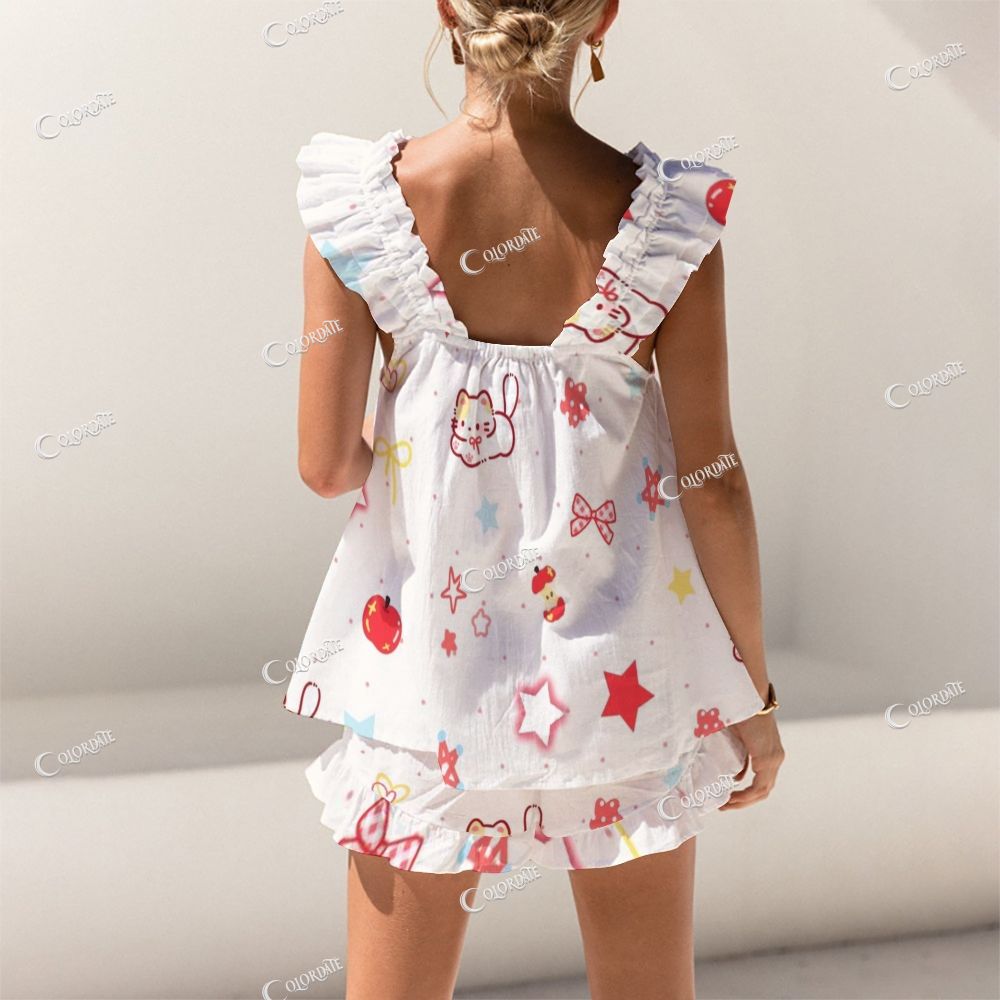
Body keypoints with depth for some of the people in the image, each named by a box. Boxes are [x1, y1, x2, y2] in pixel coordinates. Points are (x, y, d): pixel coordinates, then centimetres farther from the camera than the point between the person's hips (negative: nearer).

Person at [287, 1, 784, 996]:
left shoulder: (362, 201, -12)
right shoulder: (665, 214, -12)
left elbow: (326, 464, -8)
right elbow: (712, 477, -8)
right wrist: (754, 689, 5)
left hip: (426, 650, 0)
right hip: (622, 665, 1)